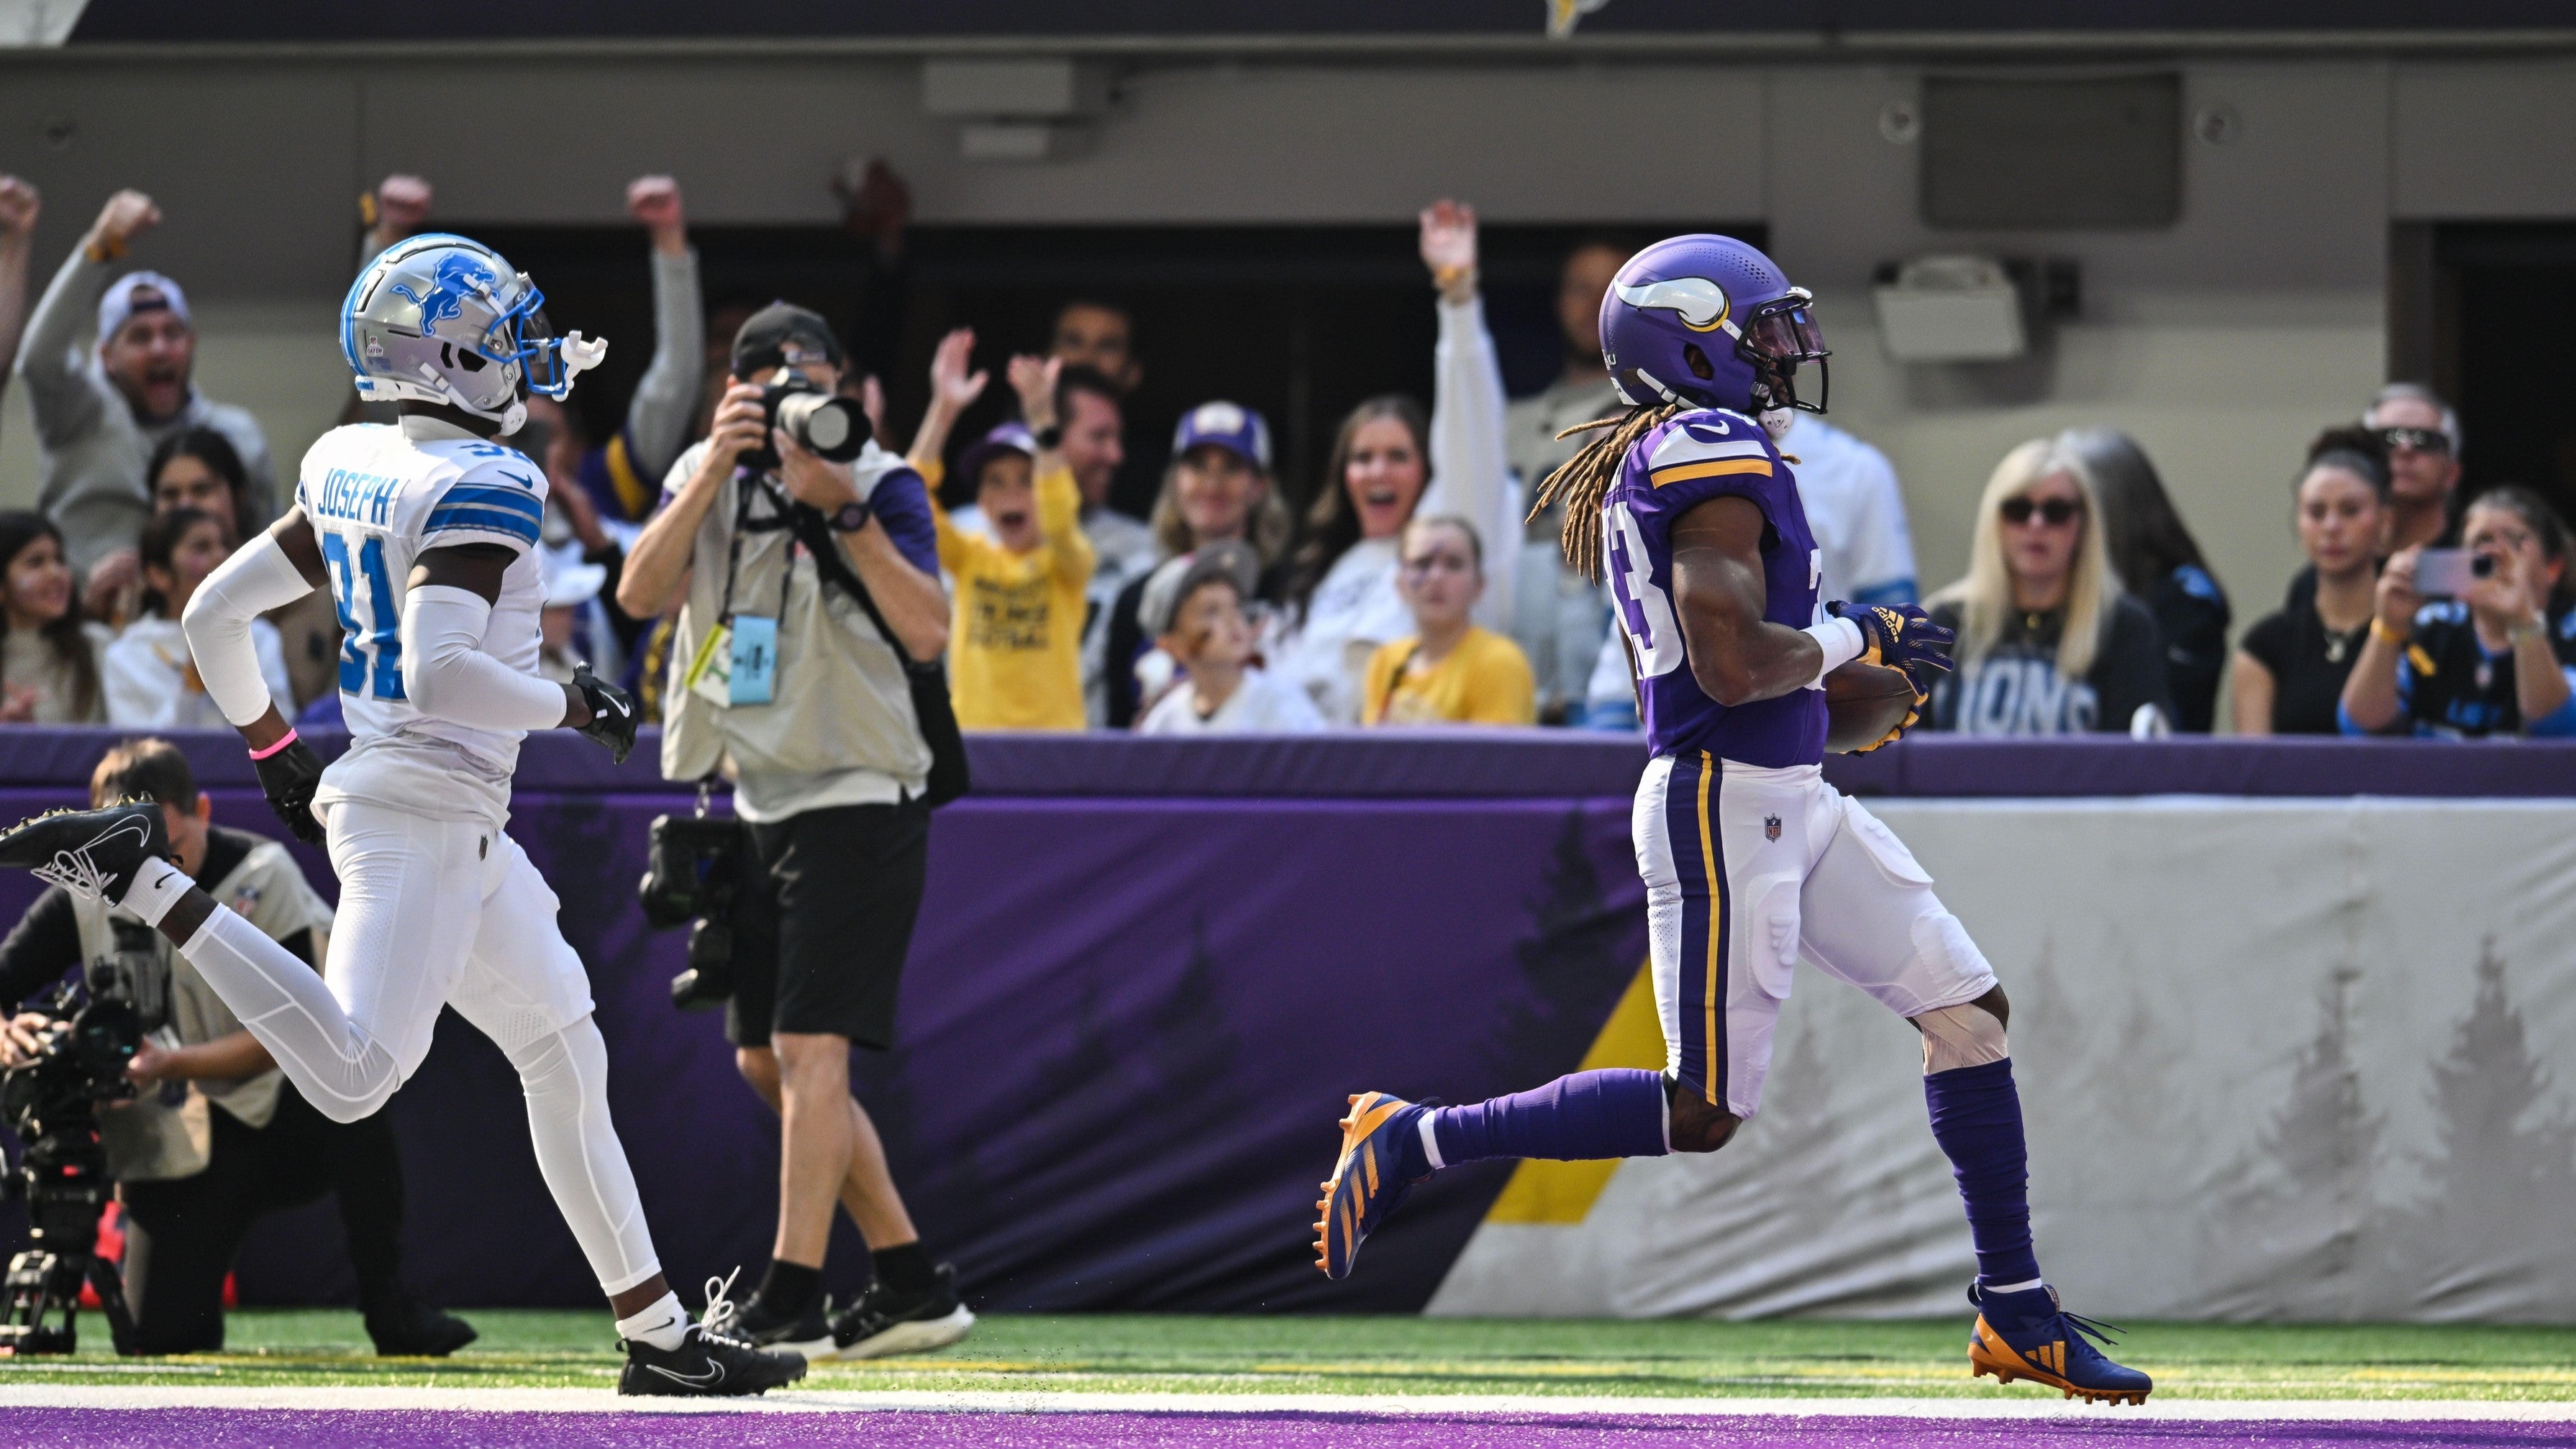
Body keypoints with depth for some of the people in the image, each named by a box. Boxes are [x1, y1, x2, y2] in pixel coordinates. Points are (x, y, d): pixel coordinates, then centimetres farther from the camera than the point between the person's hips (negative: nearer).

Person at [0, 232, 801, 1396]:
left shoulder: (347, 470, 11)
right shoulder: (479, 489, -14)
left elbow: (214, 616, 14)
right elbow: (440, 673, -26)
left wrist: (275, 752, 25)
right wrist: (572, 708, -10)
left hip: (458, 823, 10)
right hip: (428, 810, -10)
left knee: (566, 1059, 13)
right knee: (355, 1077, -21)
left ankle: (658, 1336, 17)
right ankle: (143, 882, -17)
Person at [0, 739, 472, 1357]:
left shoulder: (261, 877, -12)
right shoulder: (84, 896, -5)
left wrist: (175, 1063, -30)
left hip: (279, 1121, -2)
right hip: (172, 1150, 2)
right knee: (162, 1344, -11)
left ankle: (389, 1308, -26)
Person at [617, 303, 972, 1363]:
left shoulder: (881, 486, -8)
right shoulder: (706, 479, 7)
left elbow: (927, 631, -21)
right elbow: (641, 592, -8)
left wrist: (842, 509, -27)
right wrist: (714, 471, -18)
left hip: (857, 804, -7)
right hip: (759, 805, 7)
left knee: (810, 1049, -15)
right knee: (765, 1063, 10)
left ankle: (790, 1304, -17)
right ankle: (913, 1285, 18)